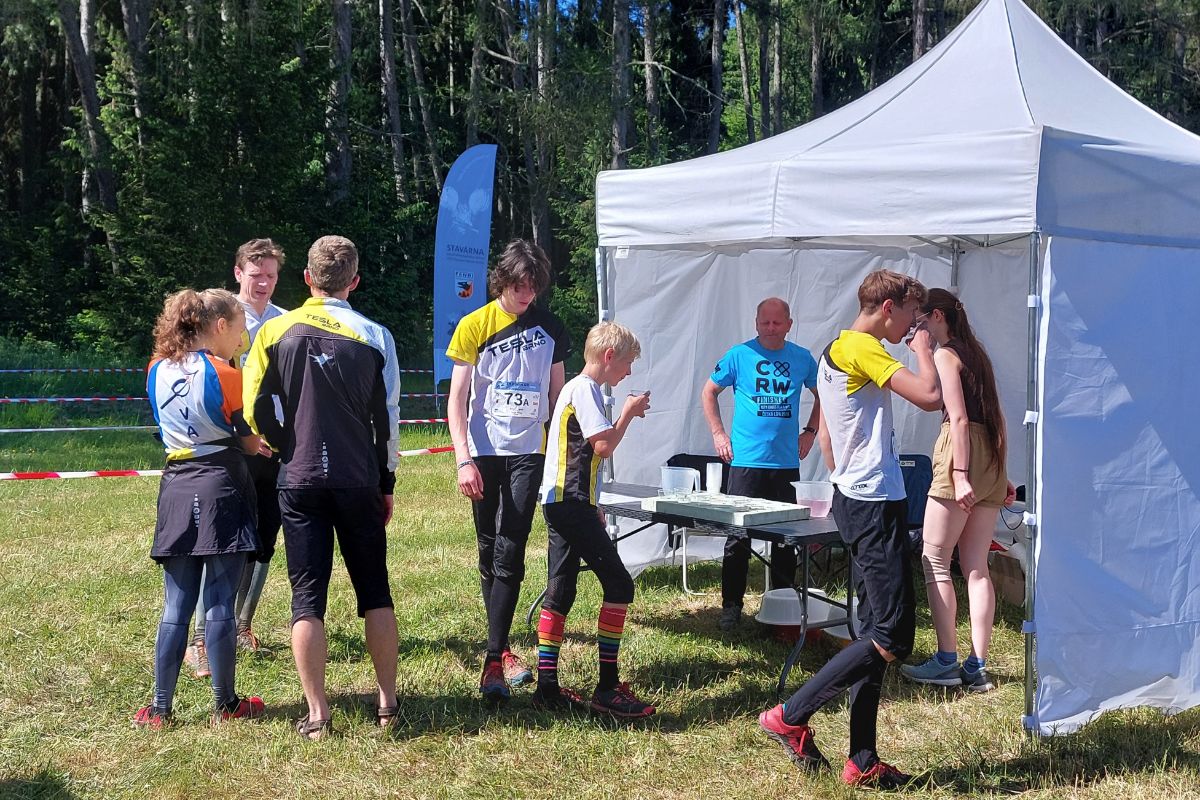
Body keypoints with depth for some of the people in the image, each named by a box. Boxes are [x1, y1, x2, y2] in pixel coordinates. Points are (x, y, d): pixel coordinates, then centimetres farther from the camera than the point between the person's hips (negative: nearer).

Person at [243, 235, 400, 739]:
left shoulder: (275, 332, -3)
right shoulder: (374, 337, -3)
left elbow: (254, 408, -2)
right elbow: (388, 418, 1)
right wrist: (386, 482, 12)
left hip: (299, 481, 0)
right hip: (359, 481, 1)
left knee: (307, 597, 3)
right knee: (375, 591, 12)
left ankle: (317, 715, 2)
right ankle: (388, 702, 16)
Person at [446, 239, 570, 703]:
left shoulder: (549, 329, 5)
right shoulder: (474, 326, -2)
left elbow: (557, 394, 13)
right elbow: (457, 399, -3)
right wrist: (463, 460, -12)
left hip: (529, 454, 0)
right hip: (485, 453, 0)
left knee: (509, 554, -8)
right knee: (489, 553, 8)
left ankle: (493, 660, -12)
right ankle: (502, 650, 18)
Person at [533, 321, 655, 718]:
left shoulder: (574, 388, 19)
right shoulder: (585, 389, -12)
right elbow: (603, 446, -19)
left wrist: (592, 507, 24)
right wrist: (629, 412, -5)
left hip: (559, 502, 10)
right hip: (572, 503, -10)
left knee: (559, 593, 9)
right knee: (619, 585, -7)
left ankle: (547, 686, 10)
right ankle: (608, 688, -4)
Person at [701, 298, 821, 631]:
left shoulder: (802, 358, 6)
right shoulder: (740, 354, -2)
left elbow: (821, 396, 21)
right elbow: (709, 392, 8)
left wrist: (810, 432, 11)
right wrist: (718, 433, 0)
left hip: (787, 463, 3)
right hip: (746, 462, -3)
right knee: (738, 537, -3)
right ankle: (731, 606, 5)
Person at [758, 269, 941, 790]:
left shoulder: (834, 351, 17)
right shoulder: (862, 348, -13)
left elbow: (825, 434, 24)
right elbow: (929, 396, -22)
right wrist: (923, 349, -6)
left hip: (856, 500, 11)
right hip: (875, 506, -11)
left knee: (875, 632, 11)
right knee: (892, 637, -9)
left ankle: (862, 762, 14)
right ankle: (791, 716, -3)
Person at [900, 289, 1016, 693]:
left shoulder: (945, 355, -6)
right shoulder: (976, 352, 20)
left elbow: (959, 418, -15)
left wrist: (960, 475, -20)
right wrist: (1001, 474, 21)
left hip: (962, 454, -9)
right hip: (992, 460, 9)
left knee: (934, 560, -2)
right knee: (976, 567, 7)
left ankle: (946, 661, -3)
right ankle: (977, 667, 5)